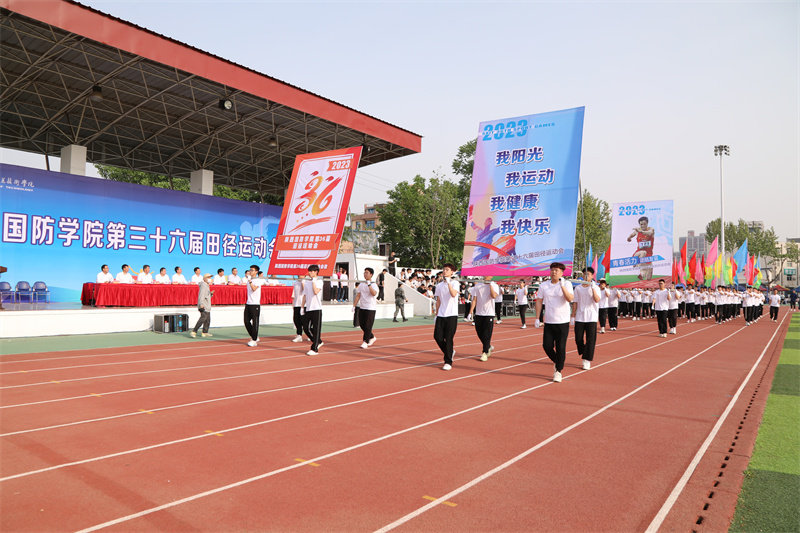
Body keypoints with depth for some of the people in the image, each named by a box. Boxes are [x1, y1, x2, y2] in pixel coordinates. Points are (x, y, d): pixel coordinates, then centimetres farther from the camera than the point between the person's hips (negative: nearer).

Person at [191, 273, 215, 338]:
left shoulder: (207, 286, 22)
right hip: (203, 306, -10)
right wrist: (201, 304, -28)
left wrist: (211, 293, 11)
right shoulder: (203, 285, -8)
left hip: (207, 306, 10)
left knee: (208, 319, 11)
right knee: (203, 318, -19)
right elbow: (201, 295, -19)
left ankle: (205, 332, 18)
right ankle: (194, 332, -22)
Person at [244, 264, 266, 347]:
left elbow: (254, 289, -23)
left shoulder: (258, 280, -7)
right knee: (246, 321, 5)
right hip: (248, 304, 8)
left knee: (255, 322, -4)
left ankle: (254, 340, 3)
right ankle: (254, 337, 20)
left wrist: (250, 281, -26)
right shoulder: (249, 280, 16)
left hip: (255, 304, -8)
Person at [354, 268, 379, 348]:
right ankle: (372, 337, 26)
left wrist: (369, 285, -25)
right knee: (362, 324, 8)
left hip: (371, 308, -6)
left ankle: (366, 342, 3)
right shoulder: (361, 285, 11)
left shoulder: (373, 285, -6)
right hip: (362, 307, 6)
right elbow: (358, 296, 12)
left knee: (368, 326, -6)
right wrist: (354, 305, 7)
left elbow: (374, 294, -26)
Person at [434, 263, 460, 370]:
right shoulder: (439, 285, 13)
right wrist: (436, 315, 16)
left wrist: (448, 282, -23)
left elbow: (453, 294, -23)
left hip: (451, 315, -5)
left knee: (448, 338, -5)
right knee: (437, 336, -1)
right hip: (441, 315, 5)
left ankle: (448, 362, 6)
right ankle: (450, 352, 25)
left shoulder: (455, 283, -3)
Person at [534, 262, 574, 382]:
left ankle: (558, 371, 13)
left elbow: (570, 299, -17)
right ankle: (556, 362, 29)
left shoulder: (567, 284, -3)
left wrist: (562, 286, -24)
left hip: (563, 322, -3)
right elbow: (539, 301, 10)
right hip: (548, 322, 3)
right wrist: (537, 318, 6)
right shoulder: (543, 286, 6)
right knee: (547, 346, 0)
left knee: (560, 348, -2)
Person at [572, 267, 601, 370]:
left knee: (590, 339, -3)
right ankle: (583, 353, 27)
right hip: (579, 317, 2)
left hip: (591, 318, -2)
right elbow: (575, 302, 9)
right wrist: (573, 316, 6)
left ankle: (587, 360, 5)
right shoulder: (578, 288, 7)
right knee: (578, 339, 2)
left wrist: (593, 288, -27)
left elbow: (597, 300, -17)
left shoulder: (595, 287, 0)